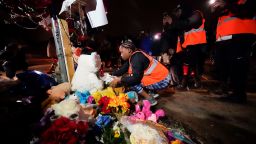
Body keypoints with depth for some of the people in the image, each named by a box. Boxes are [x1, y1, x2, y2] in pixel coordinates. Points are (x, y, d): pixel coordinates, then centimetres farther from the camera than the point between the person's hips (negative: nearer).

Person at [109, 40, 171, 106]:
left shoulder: (137, 57, -21)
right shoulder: (132, 57, 6)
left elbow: (136, 78, -25)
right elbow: (122, 69, 7)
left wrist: (119, 79, -15)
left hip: (162, 81, -9)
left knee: (130, 81, -13)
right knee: (129, 79, 13)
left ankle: (150, 99, -1)